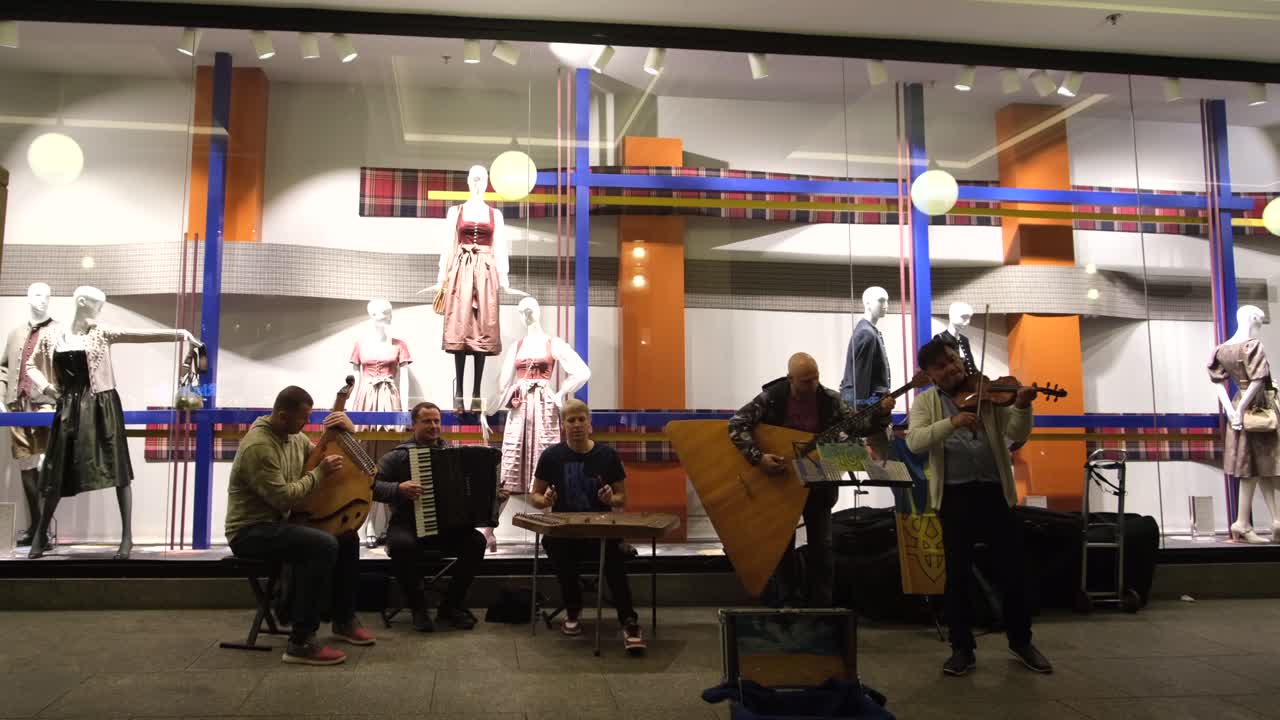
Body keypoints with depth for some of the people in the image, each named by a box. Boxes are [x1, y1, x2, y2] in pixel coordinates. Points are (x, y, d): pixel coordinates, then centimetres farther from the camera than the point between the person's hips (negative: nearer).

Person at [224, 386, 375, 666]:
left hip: (278, 522, 9)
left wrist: (347, 431, -2)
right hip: (250, 531, -9)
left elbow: (325, 456, 14)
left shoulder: (294, 437, 6)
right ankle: (301, 642, -25)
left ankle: (343, 620, 16)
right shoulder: (258, 446, -23)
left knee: (347, 537, 3)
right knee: (323, 546, -30)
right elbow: (283, 497, -25)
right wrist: (319, 473, -17)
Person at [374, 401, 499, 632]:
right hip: (407, 525, -3)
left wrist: (492, 494, 0)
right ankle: (418, 607, -13)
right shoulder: (399, 455, -2)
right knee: (402, 545, -36)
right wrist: (399, 489, -26)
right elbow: (371, 485, -11)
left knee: (476, 541, -23)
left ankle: (452, 605, -4)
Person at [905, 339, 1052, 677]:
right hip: (954, 496, -1)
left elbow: (1017, 435, -3)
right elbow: (914, 441, -13)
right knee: (958, 575, 4)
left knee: (1014, 570, 8)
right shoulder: (926, 401, 5)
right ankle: (962, 649, 17)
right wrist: (951, 423, -28)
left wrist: (1022, 407, -24)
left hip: (994, 493, 1)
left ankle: (1021, 641, 28)